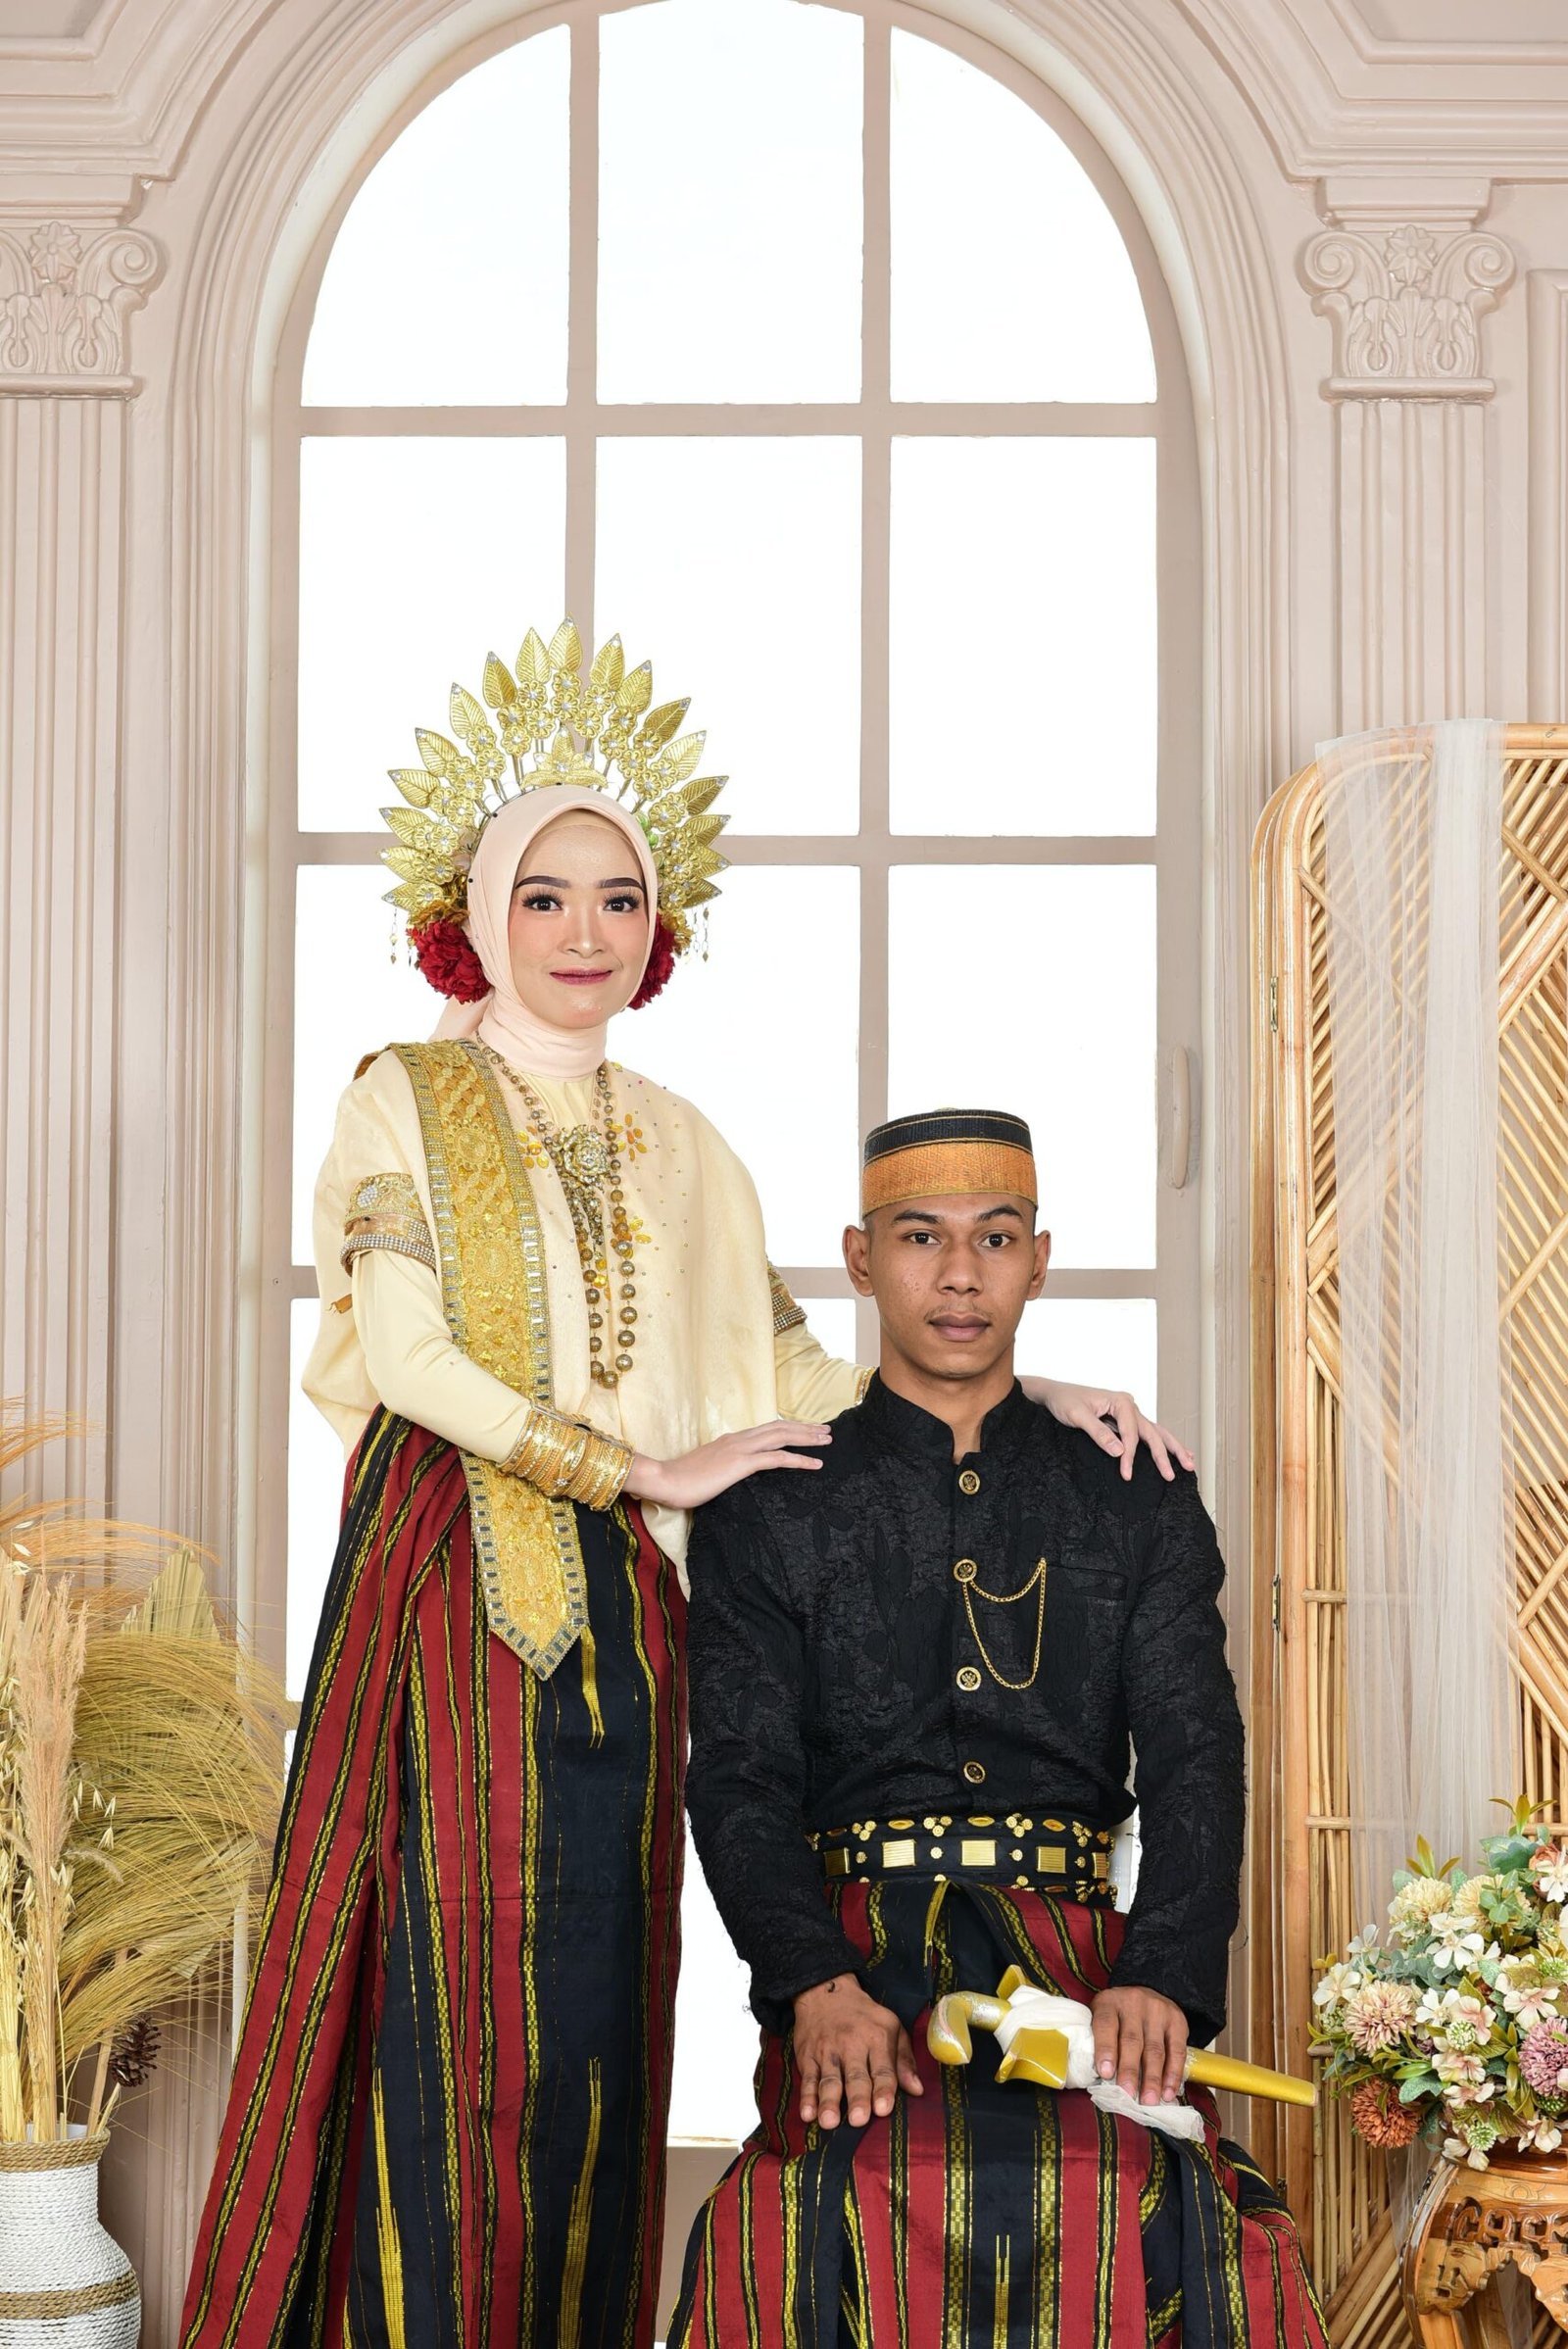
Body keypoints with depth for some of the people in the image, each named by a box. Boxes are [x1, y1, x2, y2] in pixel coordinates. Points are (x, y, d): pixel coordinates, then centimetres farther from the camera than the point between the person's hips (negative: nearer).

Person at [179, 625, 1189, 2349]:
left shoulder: (679, 1144, 16)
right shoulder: (407, 1097, 2)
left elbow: (791, 1374, 16)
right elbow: (403, 1351, -10)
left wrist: (1010, 1394, 4)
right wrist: (645, 1470, -12)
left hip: (616, 1618, 5)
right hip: (446, 1591, -4)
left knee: (592, 2010, 4)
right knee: (447, 2007, -7)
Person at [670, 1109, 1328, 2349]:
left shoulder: (1142, 1503, 18)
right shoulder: (767, 1510, 14)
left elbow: (1194, 1760, 6)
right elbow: (740, 1781, 4)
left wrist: (1164, 1980, -15)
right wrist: (816, 1984, -17)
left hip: (1083, 1956, 1)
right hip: (856, 1953, -1)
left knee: (1148, 2196, -32)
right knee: (867, 2188, -35)